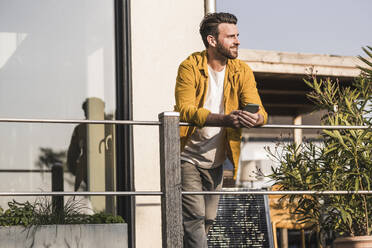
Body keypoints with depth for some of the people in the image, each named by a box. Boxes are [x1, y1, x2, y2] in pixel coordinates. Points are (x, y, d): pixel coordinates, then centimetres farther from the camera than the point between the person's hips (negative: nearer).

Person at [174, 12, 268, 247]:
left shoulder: (242, 71, 0)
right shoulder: (190, 67, -13)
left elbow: (260, 111, -9)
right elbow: (185, 110, -26)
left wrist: (255, 118, -36)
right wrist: (225, 119, -42)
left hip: (216, 161, 5)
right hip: (188, 157, -5)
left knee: (207, 220, 12)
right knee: (194, 218, -14)